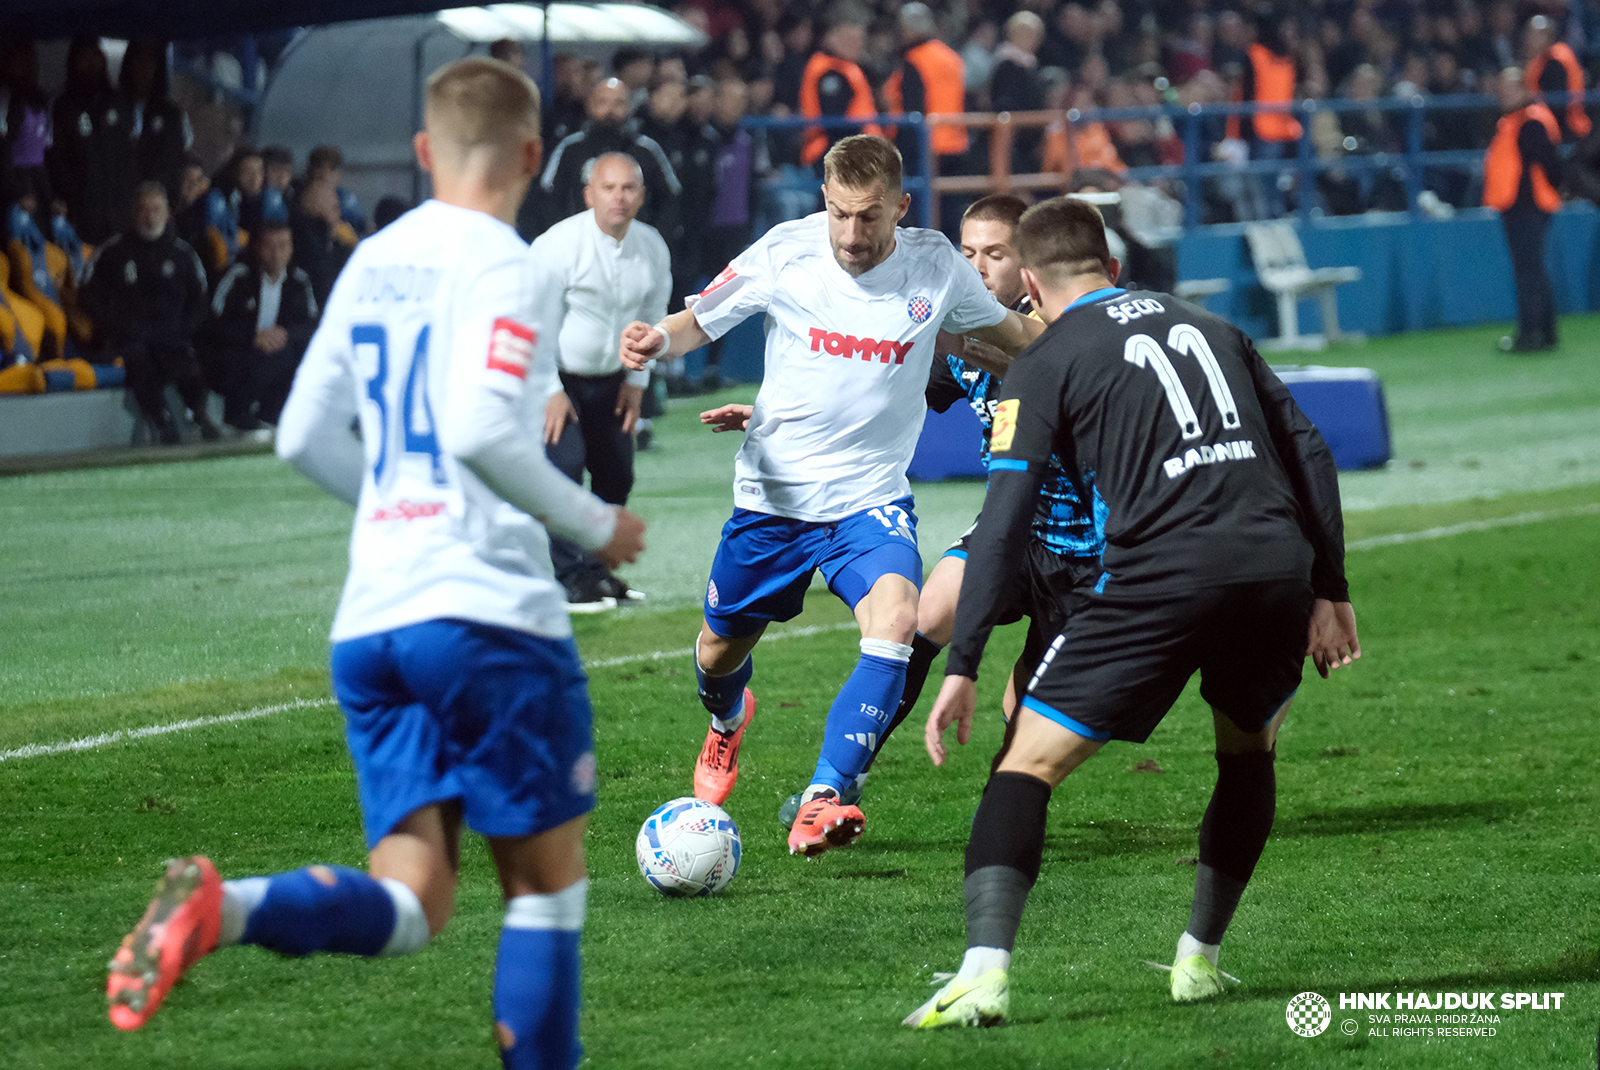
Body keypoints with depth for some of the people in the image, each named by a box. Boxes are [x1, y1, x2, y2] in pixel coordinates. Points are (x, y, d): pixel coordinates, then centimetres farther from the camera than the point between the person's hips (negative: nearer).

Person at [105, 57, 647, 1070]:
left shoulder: (372, 263, 15)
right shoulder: (504, 267, -7)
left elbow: (306, 437, 19)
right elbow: (483, 429, -20)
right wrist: (594, 521, -6)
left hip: (370, 620, 6)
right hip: (488, 609, -6)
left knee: (410, 905, 0)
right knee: (548, 879, 8)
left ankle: (220, 908, -26)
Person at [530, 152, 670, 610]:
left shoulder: (653, 249, -4)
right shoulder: (560, 244, -22)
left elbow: (652, 316, 11)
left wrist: (636, 380, 7)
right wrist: (549, 391, -18)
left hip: (610, 380, 6)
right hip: (556, 379, -6)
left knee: (616, 476, 9)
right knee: (564, 468, -18)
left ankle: (598, 570, 24)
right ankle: (572, 578, -15)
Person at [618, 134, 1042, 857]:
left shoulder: (934, 265, -7)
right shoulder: (785, 253, -12)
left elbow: (1011, 333, 11)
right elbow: (699, 321, -1)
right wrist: (657, 341, -22)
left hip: (872, 496, -1)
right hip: (773, 493, 1)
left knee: (896, 618, -29)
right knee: (721, 649, 14)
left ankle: (821, 804, -31)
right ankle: (726, 722, 55)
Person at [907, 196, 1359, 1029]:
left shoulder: (1048, 362, 9)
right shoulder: (1210, 327, 24)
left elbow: (1004, 524, 0)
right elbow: (1308, 451, 19)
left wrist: (962, 668, 0)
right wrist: (1330, 592, 23)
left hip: (1162, 577, -5)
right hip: (1278, 566, 5)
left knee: (1028, 764, 1)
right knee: (1248, 754, 30)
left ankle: (983, 973, -16)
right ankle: (1199, 961, 30)